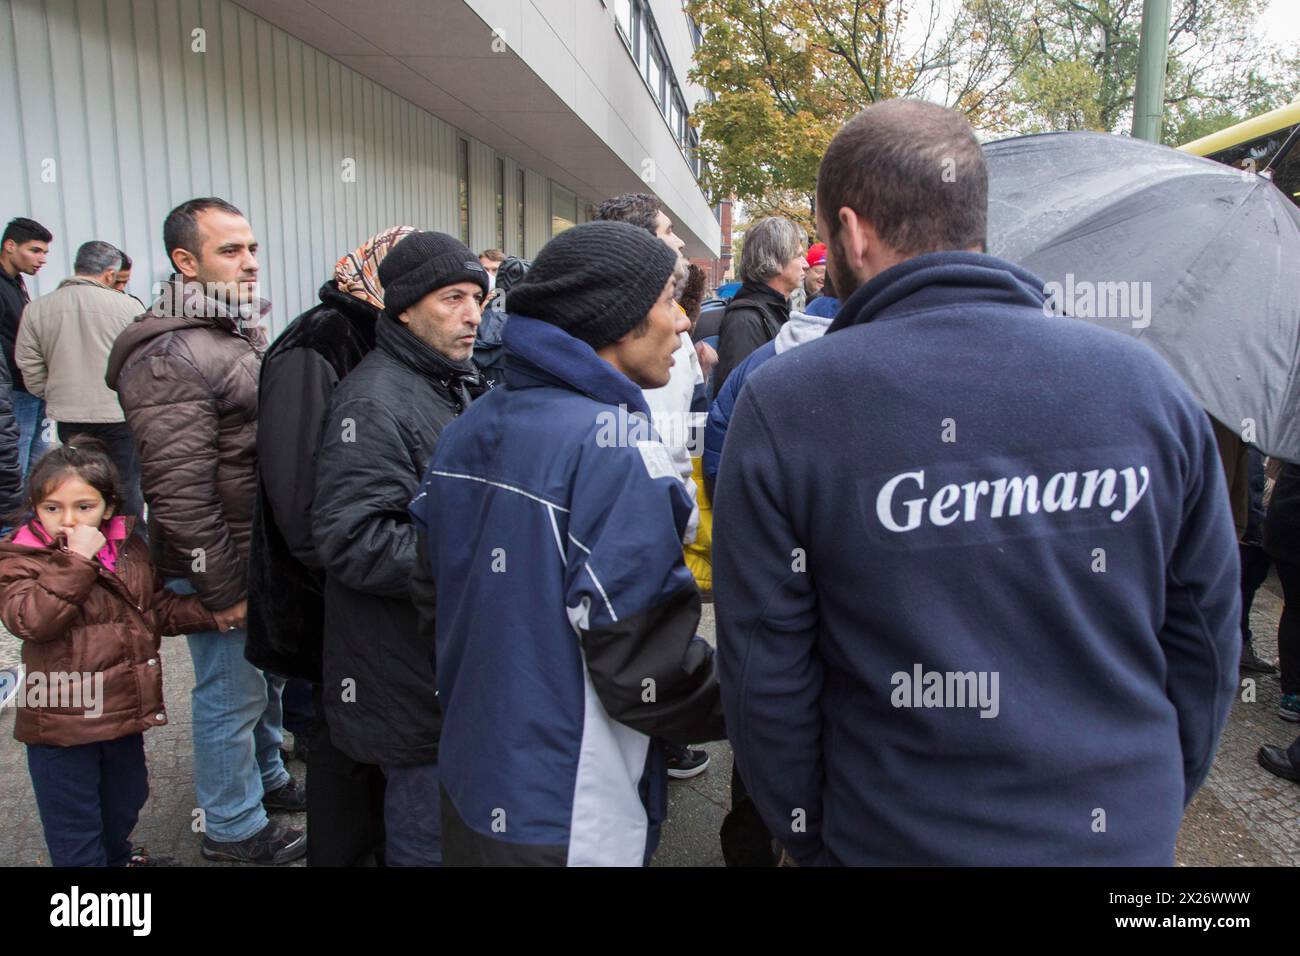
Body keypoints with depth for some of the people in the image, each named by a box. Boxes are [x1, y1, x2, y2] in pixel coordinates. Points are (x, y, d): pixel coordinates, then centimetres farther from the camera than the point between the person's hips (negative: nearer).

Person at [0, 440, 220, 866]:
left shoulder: (130, 547, 2)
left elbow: (162, 608, 11)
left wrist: (213, 613, -3)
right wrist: (78, 562, -31)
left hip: (125, 715, 6)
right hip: (61, 724, -5)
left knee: (123, 807, 26)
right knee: (75, 829, 8)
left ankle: (117, 858, 50)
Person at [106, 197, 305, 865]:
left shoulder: (245, 333, 11)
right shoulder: (169, 357, -21)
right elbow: (179, 491, -24)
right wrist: (223, 589, -19)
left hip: (264, 555, 9)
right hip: (223, 566, -9)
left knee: (265, 676, 23)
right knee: (231, 694, 6)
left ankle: (265, 777, 44)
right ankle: (234, 829, 25)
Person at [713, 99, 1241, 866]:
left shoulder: (784, 406, -18)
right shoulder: (1148, 380, -7)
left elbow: (765, 673, -14)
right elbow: (1207, 638, 1)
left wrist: (809, 836, 2)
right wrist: (1155, 805, 15)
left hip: (898, 839, -3)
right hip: (1129, 835, 4)